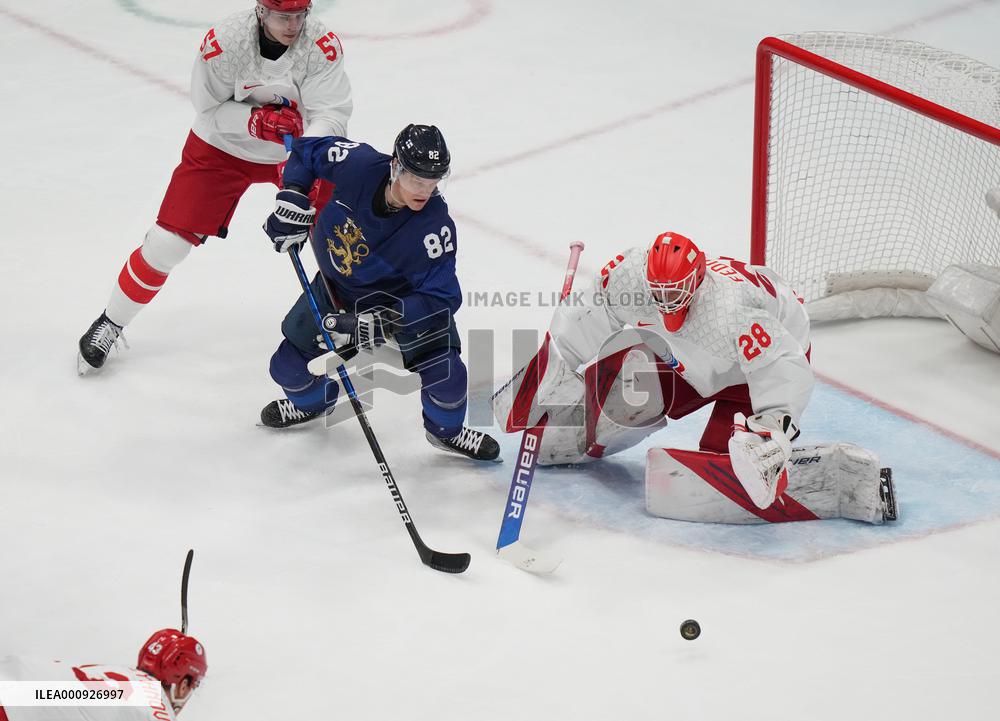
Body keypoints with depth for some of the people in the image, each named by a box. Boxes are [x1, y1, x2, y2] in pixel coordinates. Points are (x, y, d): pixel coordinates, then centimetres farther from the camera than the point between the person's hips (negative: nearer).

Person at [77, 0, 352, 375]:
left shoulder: (322, 45, -24)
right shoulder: (225, 40, -28)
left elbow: (332, 114, -26)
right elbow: (210, 110, -18)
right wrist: (258, 120, -35)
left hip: (296, 148, 2)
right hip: (222, 147, -2)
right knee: (168, 242, -5)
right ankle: (110, 323, 14)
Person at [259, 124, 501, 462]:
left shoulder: (434, 227, -36)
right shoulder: (359, 164, -30)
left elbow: (440, 298, -34)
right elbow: (307, 150, -9)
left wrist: (381, 322, -44)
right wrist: (292, 200, -19)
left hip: (405, 292, -3)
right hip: (338, 282, 3)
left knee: (444, 370, -17)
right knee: (289, 367, 3)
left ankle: (446, 429, 19)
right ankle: (312, 401, 42)